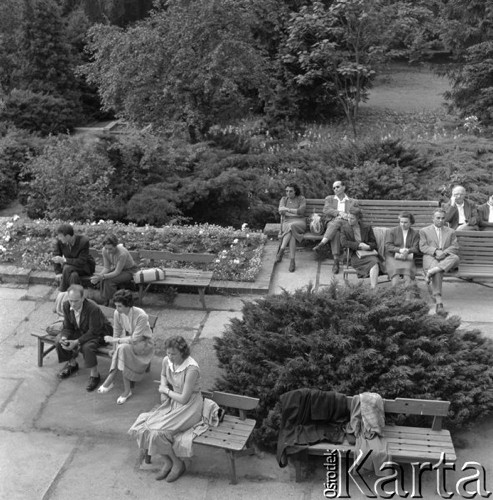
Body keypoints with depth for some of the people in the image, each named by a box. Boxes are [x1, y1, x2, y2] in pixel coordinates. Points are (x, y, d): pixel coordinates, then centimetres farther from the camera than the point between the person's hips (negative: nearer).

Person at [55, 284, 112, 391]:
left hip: (99, 333, -7)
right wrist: (64, 338, -25)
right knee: (59, 340, -9)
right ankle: (72, 363, 18)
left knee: (87, 347, -34)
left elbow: (93, 332, -29)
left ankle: (94, 375, -12)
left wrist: (76, 342, -36)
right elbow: (67, 326, -3)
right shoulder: (66, 305, -14)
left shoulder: (93, 308, -34)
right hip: (79, 330, 7)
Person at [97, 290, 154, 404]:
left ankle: (109, 382, -21)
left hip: (143, 343, -5)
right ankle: (127, 390, -24)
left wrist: (115, 340, -26)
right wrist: (114, 350, -8)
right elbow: (117, 332, 1)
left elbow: (135, 339, -28)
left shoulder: (141, 316, -28)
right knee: (119, 350, -30)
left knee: (123, 348, -33)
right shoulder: (117, 314, -13)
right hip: (127, 339, 5)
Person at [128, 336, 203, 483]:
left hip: (189, 406, -7)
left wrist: (166, 390, -9)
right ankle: (168, 461, 4)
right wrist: (163, 388, 2)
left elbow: (184, 399, -24)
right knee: (144, 424, -11)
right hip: (173, 402, 8)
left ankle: (178, 464, 3)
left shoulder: (191, 369, -28)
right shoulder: (167, 361, -5)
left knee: (158, 431, -21)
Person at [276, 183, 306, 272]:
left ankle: (281, 250, -40)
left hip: (299, 223, -2)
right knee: (292, 234, -36)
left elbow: (301, 211, -11)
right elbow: (280, 211, -3)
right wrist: (295, 213, -13)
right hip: (287, 223, 2)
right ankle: (292, 261, -43)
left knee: (290, 227, -39)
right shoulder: (284, 199, 15)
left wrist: (287, 209, -9)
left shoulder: (301, 199, 6)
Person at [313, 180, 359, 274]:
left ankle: (322, 243, -50)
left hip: (345, 224, 0)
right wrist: (339, 213, -15)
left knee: (336, 222, -38)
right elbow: (326, 210, 3)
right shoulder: (329, 198, 24)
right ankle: (336, 261, -46)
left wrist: (347, 216, -13)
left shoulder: (353, 201, 22)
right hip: (331, 222, 1)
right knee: (336, 232, -37)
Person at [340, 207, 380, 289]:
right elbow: (344, 243, -3)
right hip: (354, 255, -2)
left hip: (368, 253, 2)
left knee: (375, 261, -34)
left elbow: (374, 243, 15)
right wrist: (359, 245, -12)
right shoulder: (344, 228, 12)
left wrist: (367, 246, -9)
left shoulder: (367, 228, 16)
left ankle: (373, 288, -43)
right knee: (373, 262, -32)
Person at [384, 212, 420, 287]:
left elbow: (416, 248, 4)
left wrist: (407, 251, -19)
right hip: (393, 257, -1)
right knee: (395, 270, -32)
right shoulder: (392, 231, 11)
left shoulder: (415, 233, 15)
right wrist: (399, 250, -17)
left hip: (407, 258, 1)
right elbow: (388, 246, 0)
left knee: (408, 269, -32)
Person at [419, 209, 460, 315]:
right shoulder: (424, 231, 18)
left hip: (446, 258, 3)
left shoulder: (451, 232, 24)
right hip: (430, 257, -3)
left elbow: (455, 248, 10)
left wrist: (444, 252, -11)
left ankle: (430, 272, -45)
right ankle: (439, 303, -41)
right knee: (438, 273, -36)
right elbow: (423, 247, 4)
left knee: (455, 258, -34)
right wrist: (436, 251, -15)